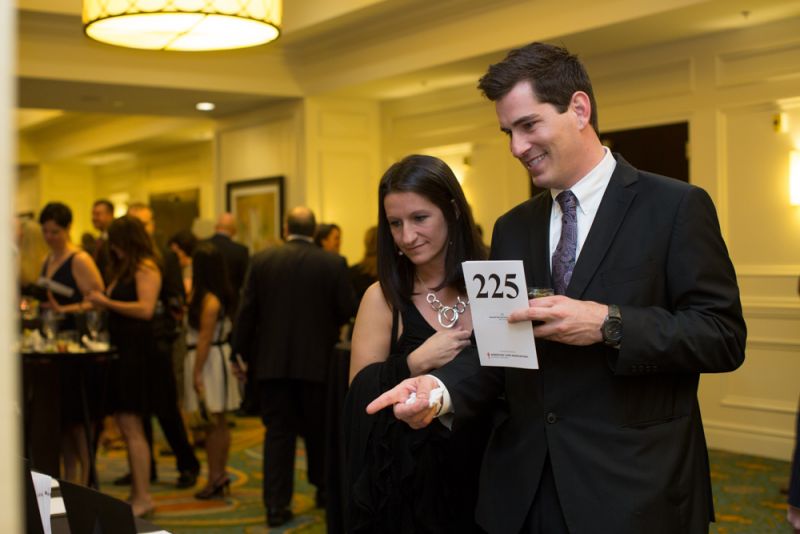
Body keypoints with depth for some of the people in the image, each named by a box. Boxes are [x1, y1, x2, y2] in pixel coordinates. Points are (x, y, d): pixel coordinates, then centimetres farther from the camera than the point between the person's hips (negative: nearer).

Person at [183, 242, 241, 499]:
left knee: (215, 422, -4)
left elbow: (205, 338, -19)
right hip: (217, 356, 10)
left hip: (210, 360, -10)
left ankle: (217, 477, 2)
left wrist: (197, 372, -18)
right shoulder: (218, 296, 9)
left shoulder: (209, 300, -18)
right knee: (216, 422, 13)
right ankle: (218, 475, 21)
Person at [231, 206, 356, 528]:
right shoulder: (332, 264, -7)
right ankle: (324, 489, 32)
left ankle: (276, 505, 1)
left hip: (271, 361, 0)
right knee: (318, 429, 17)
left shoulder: (262, 260, -3)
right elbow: (348, 310, -6)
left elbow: (247, 310, -3)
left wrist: (240, 353, 4)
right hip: (316, 360, 0)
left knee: (278, 432, 4)